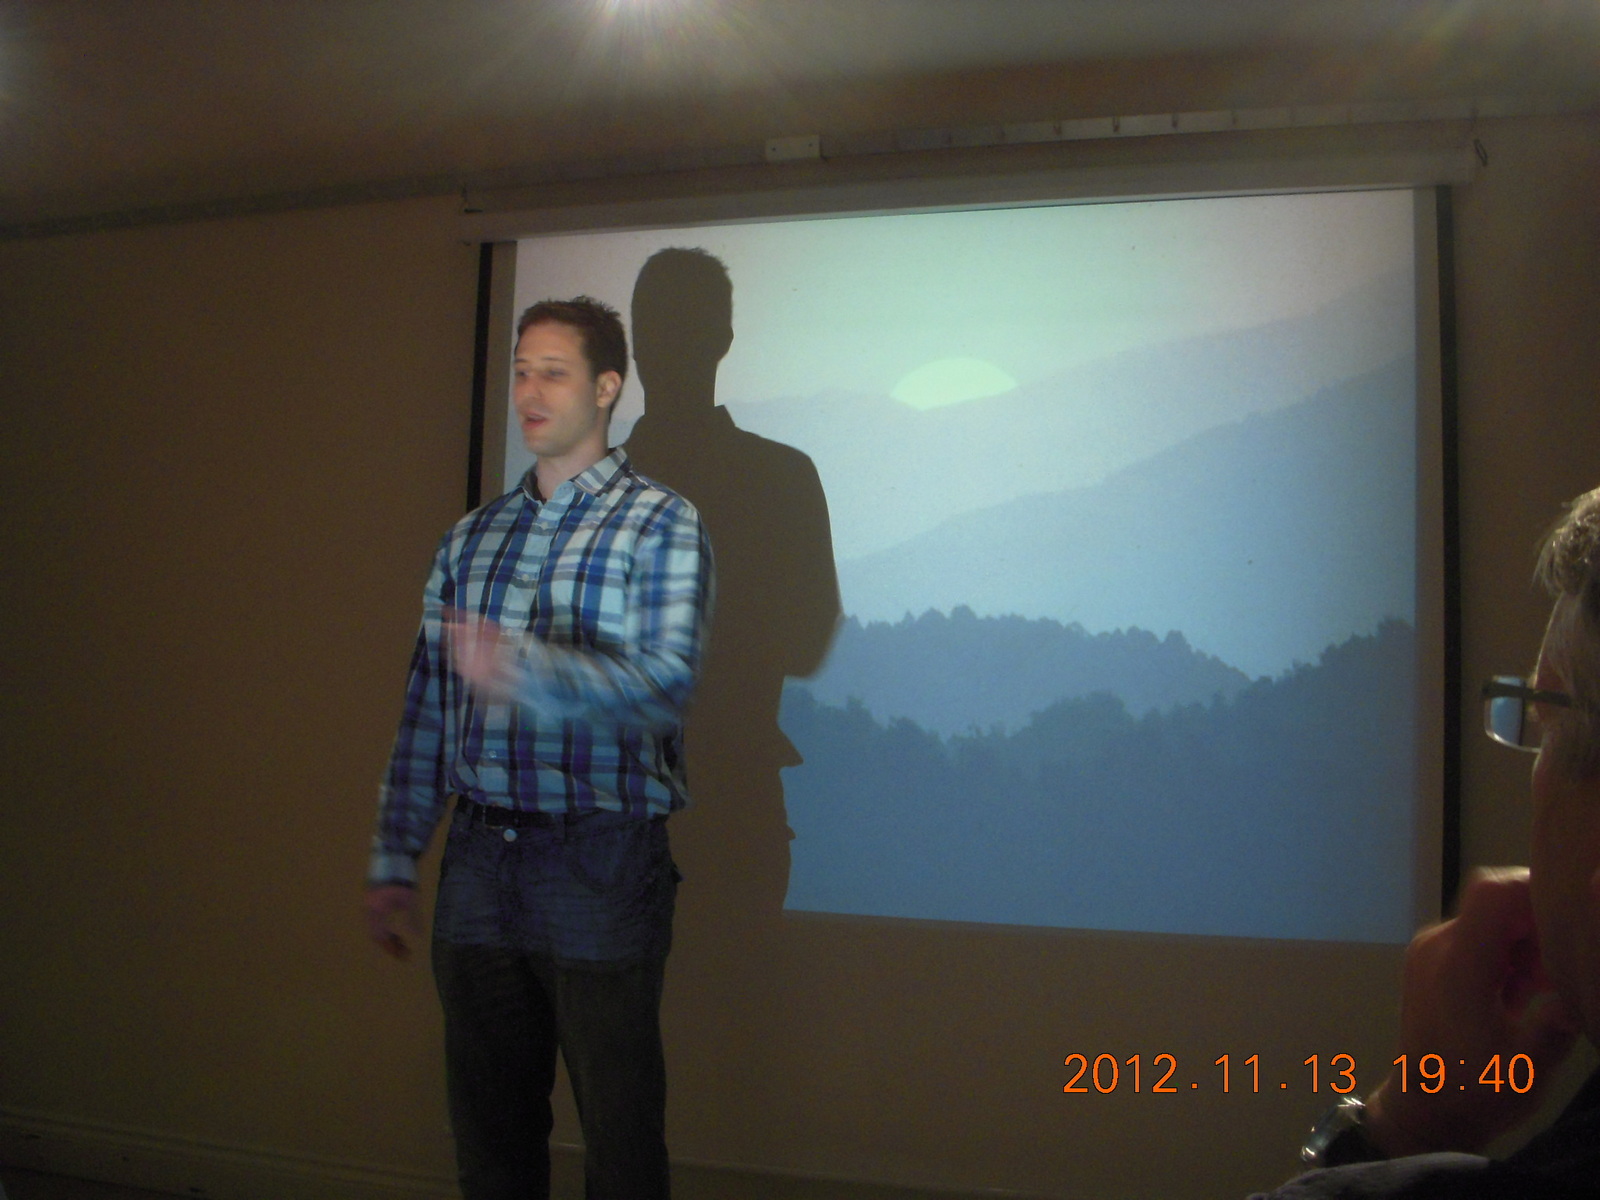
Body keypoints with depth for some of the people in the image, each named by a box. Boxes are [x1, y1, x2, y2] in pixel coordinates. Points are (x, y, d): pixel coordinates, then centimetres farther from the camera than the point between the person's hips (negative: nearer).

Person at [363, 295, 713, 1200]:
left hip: (602, 863, -5)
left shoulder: (662, 523, -3)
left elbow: (666, 680, -18)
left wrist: (520, 668, -32)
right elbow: (426, 709, 13)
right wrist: (395, 863, 12)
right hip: (480, 860, 5)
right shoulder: (472, 538, 13)